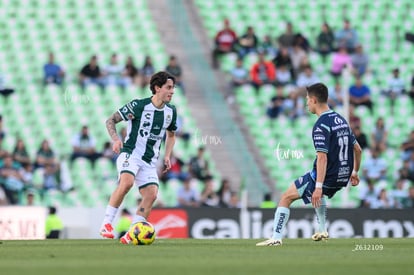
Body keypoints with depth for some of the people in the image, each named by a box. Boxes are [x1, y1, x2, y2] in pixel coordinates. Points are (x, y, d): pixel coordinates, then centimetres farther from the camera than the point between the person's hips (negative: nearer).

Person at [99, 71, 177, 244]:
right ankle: (106, 224, -24)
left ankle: (131, 235, -6)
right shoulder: (138, 106, -10)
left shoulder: (171, 111, 7)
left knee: (151, 194, -13)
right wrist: (115, 139, -21)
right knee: (127, 182, -32)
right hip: (130, 154, -5)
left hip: (150, 162, 5)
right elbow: (110, 121, -4)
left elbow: (171, 135, 26)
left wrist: (167, 156, 11)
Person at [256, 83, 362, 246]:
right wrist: (354, 173, 29)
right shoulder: (340, 119, 9)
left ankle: (276, 238, -6)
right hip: (342, 177, 8)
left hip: (327, 177, -8)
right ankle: (322, 231, 39)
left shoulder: (321, 126, -18)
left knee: (286, 198, 1)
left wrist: (318, 187, -28)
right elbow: (357, 149, 16)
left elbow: (322, 158, -25)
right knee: (318, 193, 40)